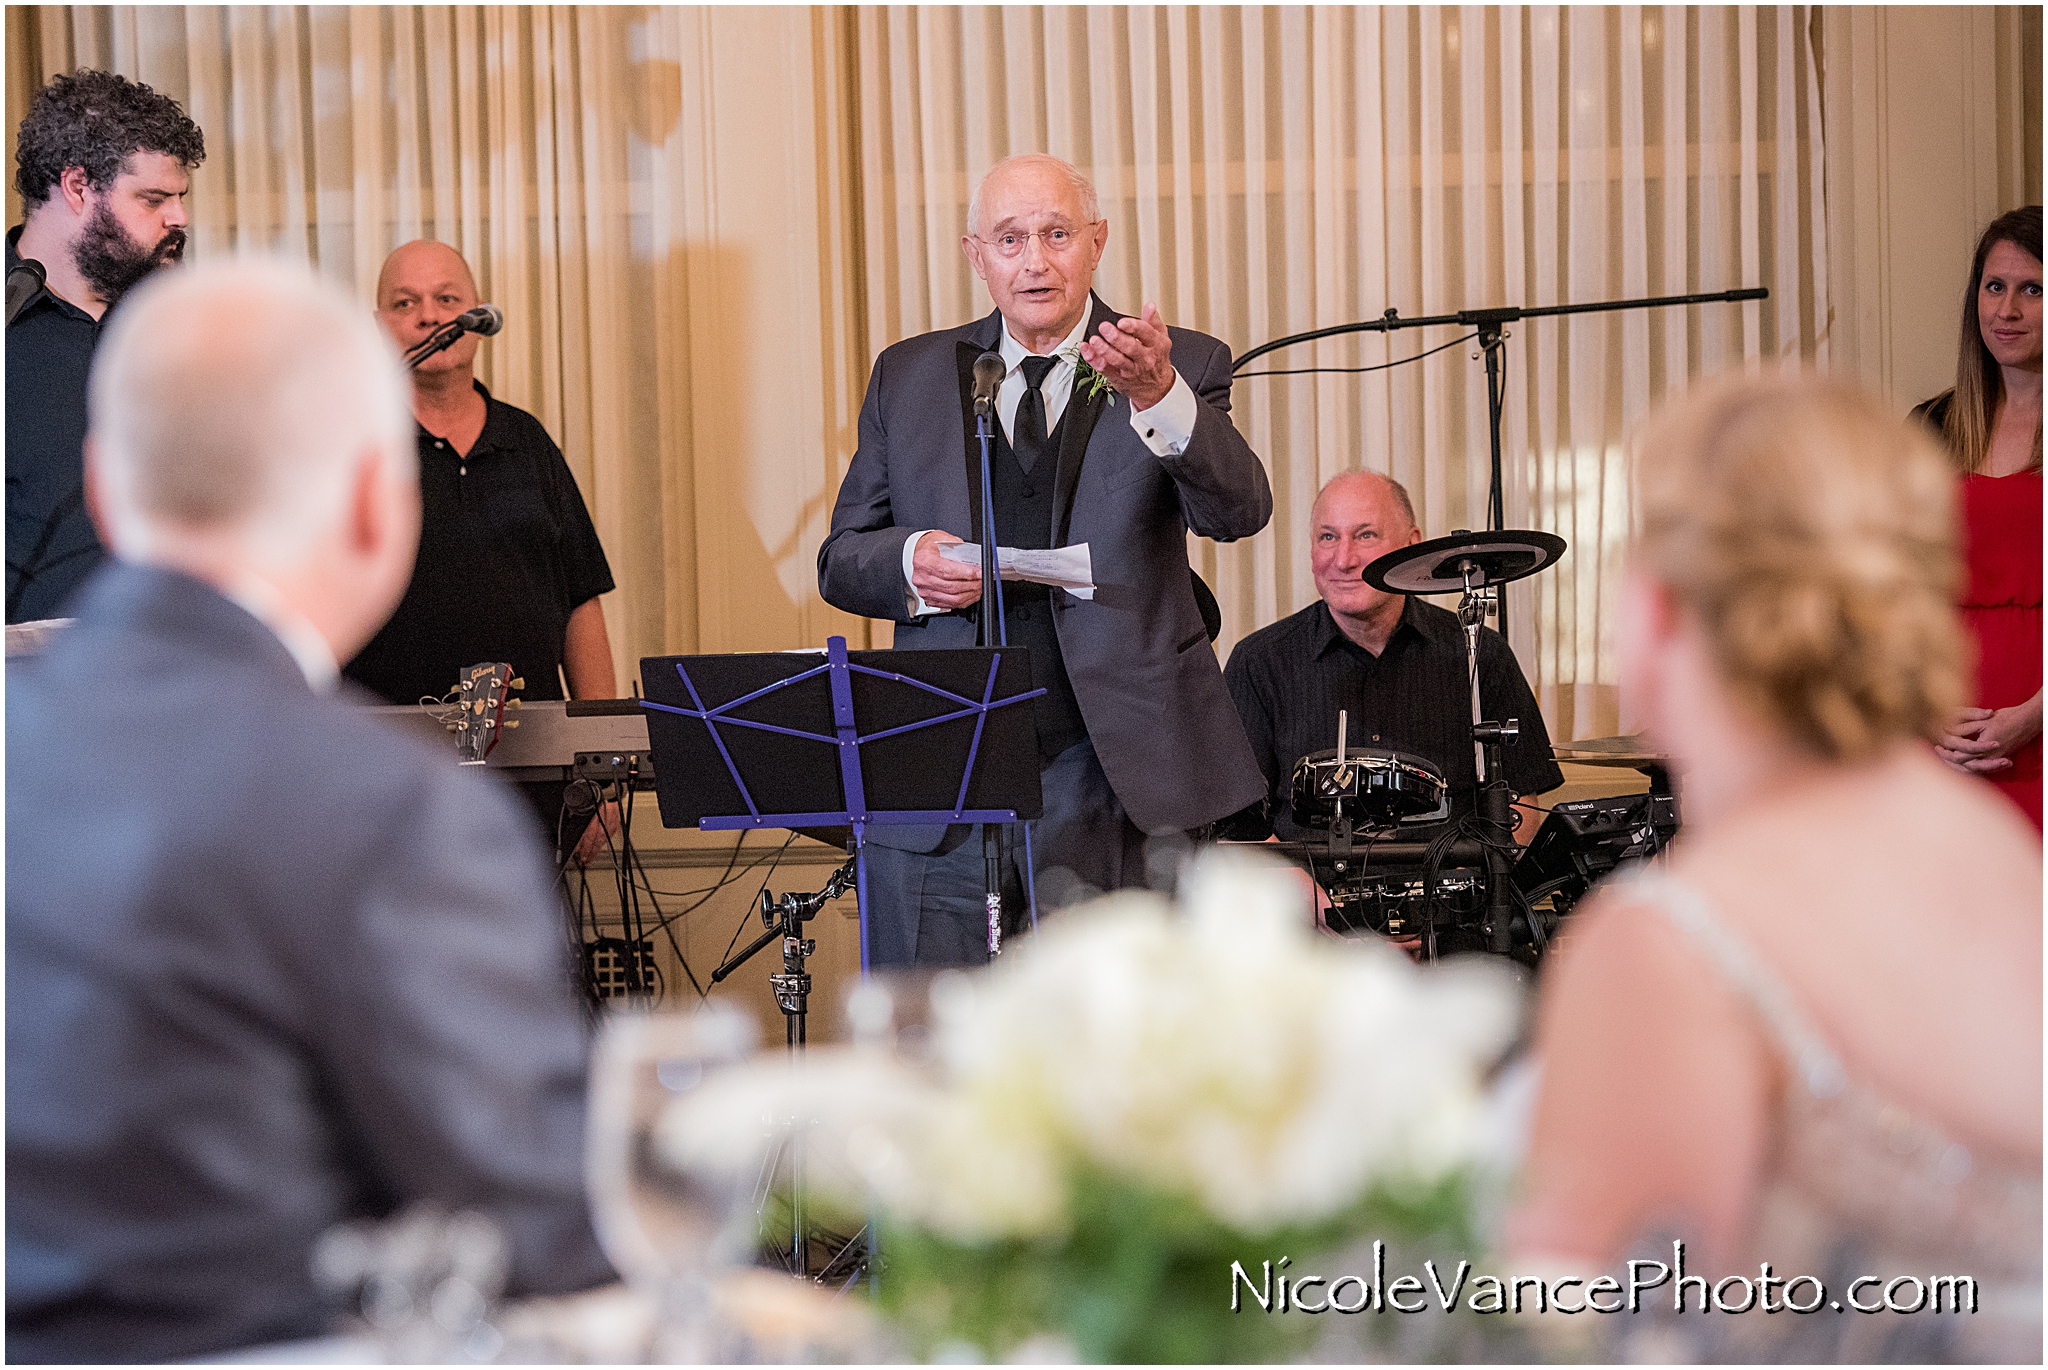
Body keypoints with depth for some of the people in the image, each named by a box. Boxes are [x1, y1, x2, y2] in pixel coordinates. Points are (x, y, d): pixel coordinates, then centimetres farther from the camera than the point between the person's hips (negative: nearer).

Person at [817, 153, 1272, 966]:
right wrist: (910, 562, -10)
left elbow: (1239, 511, -13)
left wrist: (1158, 397, -32)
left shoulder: (1179, 368, 5)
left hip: (1119, 778, -2)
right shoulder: (910, 378, 13)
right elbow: (840, 560, 14)